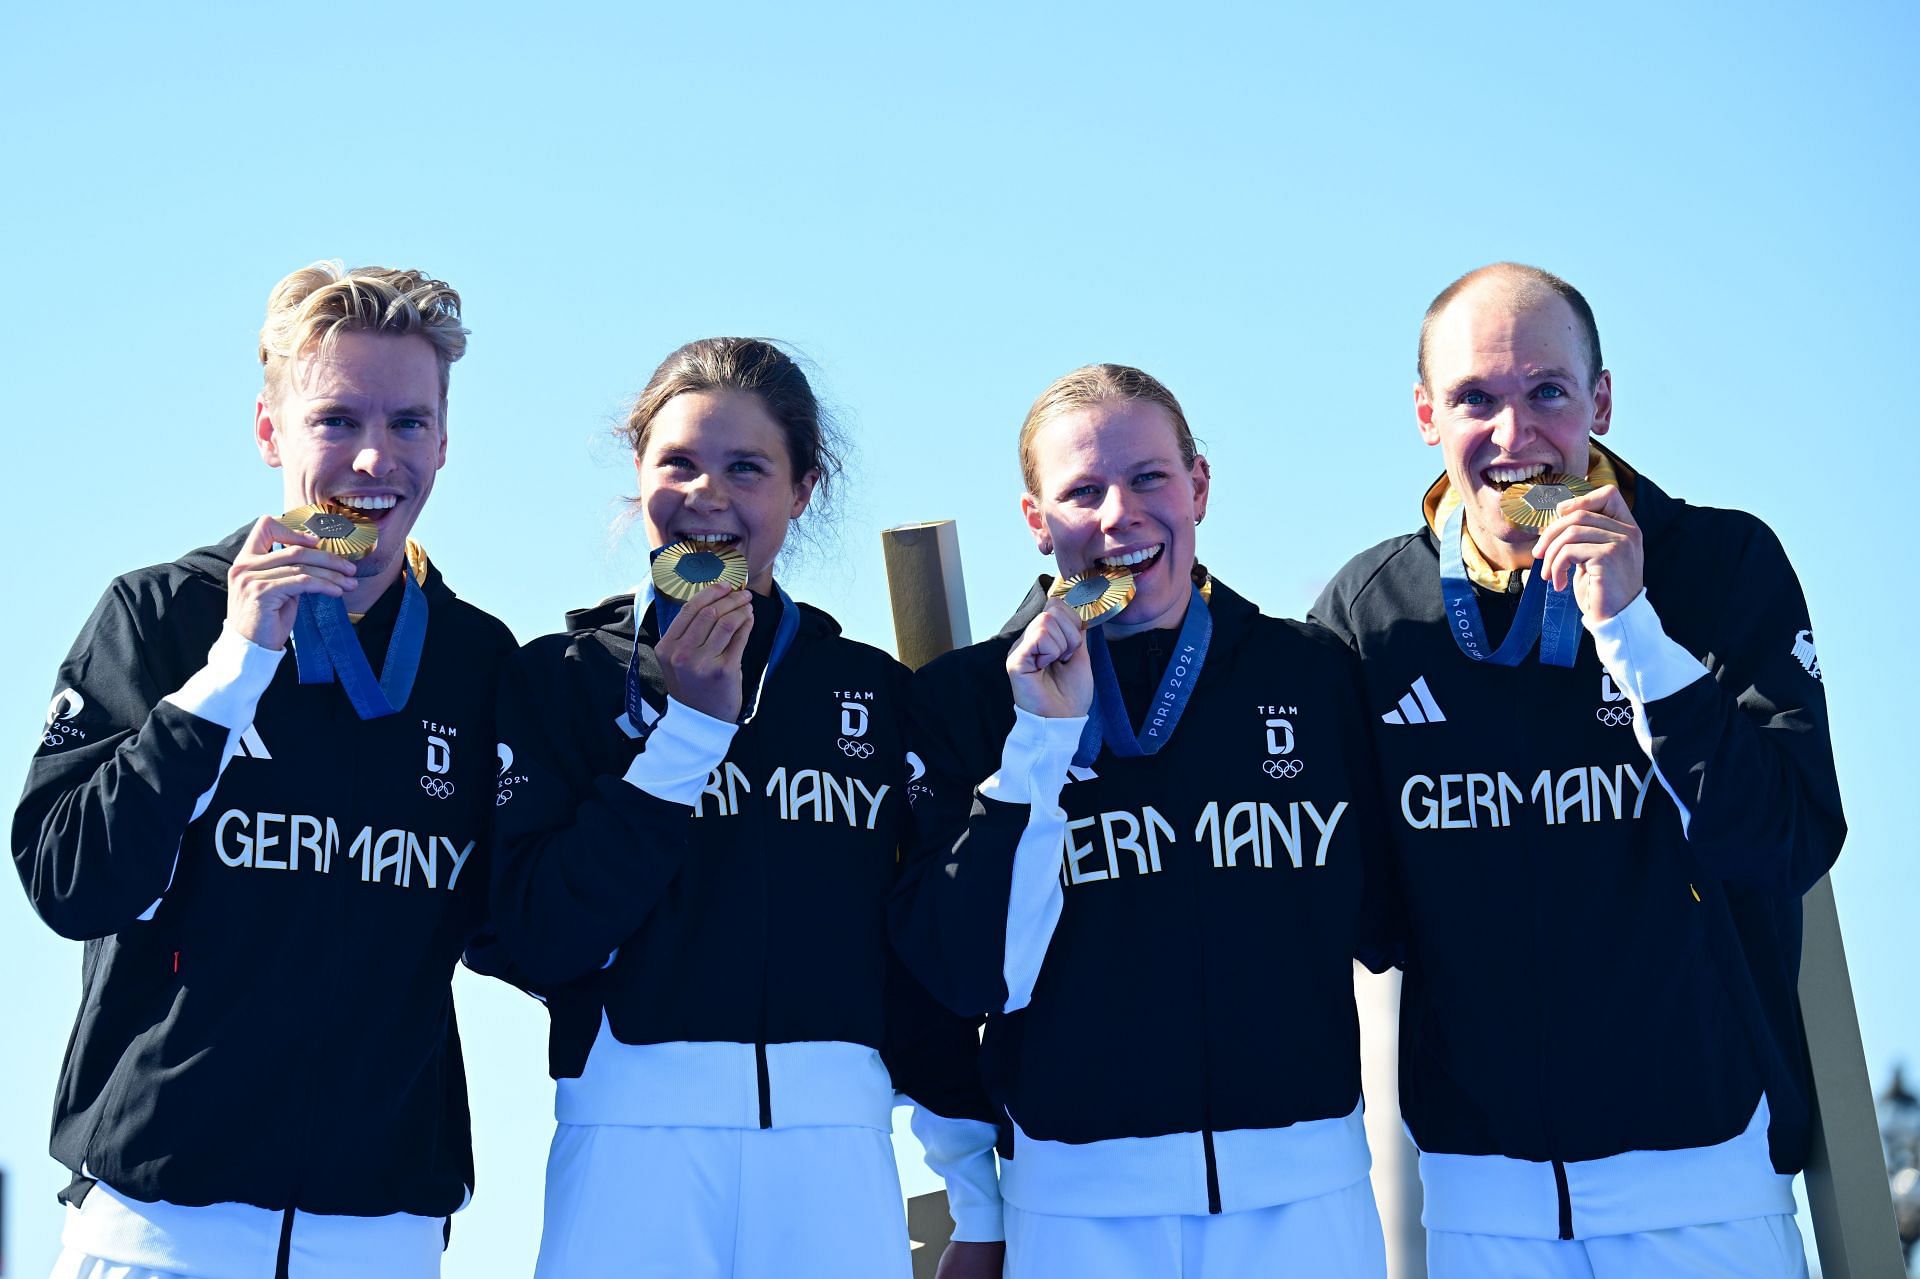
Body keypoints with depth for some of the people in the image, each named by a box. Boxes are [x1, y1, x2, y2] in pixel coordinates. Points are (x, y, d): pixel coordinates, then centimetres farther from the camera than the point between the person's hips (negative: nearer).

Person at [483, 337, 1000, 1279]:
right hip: (635, 1134, -2)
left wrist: (976, 1180, 7)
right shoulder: (562, 677, 4)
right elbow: (522, 939, -7)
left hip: (836, 1146, 2)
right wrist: (686, 728, -9)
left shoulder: (877, 693, 10)